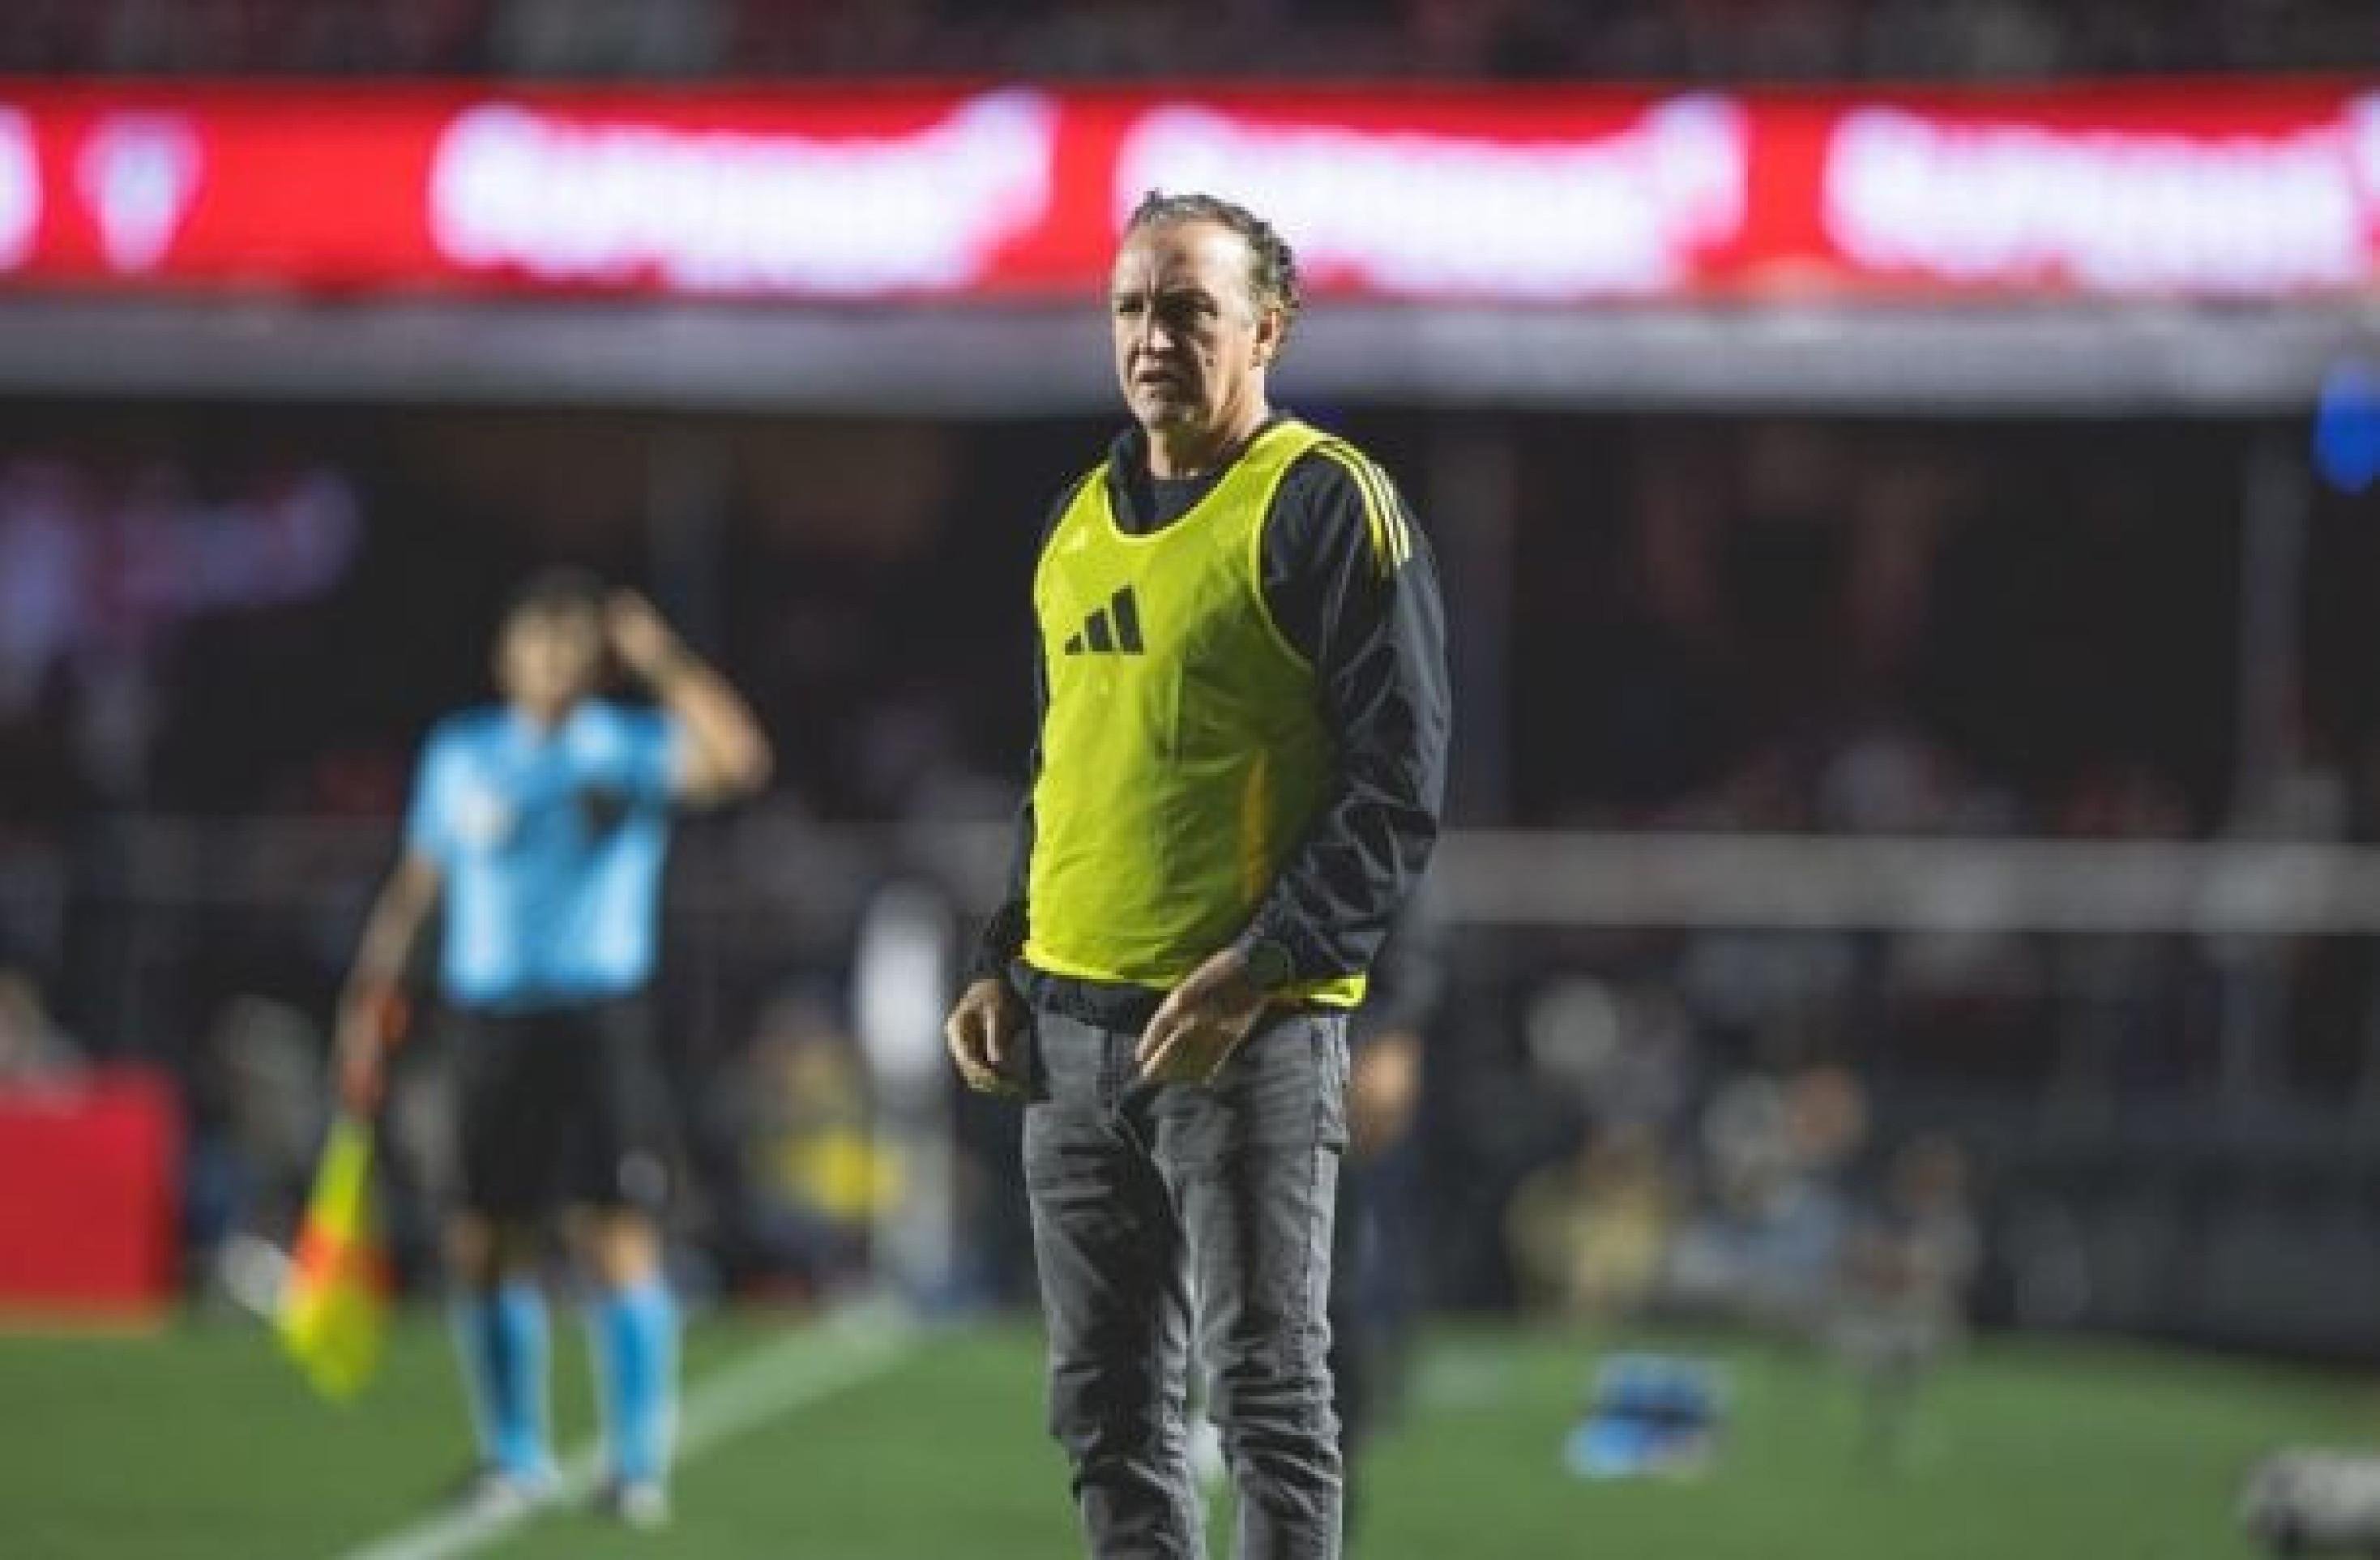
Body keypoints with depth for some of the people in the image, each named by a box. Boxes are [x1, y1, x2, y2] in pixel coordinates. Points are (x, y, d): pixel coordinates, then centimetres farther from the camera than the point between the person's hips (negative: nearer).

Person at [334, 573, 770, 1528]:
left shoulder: (631, 751, 1)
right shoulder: (459, 757, 10)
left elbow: (740, 762, -17)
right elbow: (413, 887, 16)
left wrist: (664, 662, -25)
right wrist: (368, 1005, 10)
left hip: (601, 1019, -3)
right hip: (491, 1021, 3)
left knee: (620, 1241, -12)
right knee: (485, 1246, 5)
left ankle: (638, 1464, -8)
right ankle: (514, 1456, 20)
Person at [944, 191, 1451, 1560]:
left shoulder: (1328, 505, -8)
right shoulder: (1085, 519, 16)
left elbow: (1399, 786, -13)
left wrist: (1260, 969, -20)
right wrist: (1005, 966, 14)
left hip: (1247, 1032, -7)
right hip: (1072, 1025, 8)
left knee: (1265, 1391, -4)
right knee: (1106, 1401, 9)